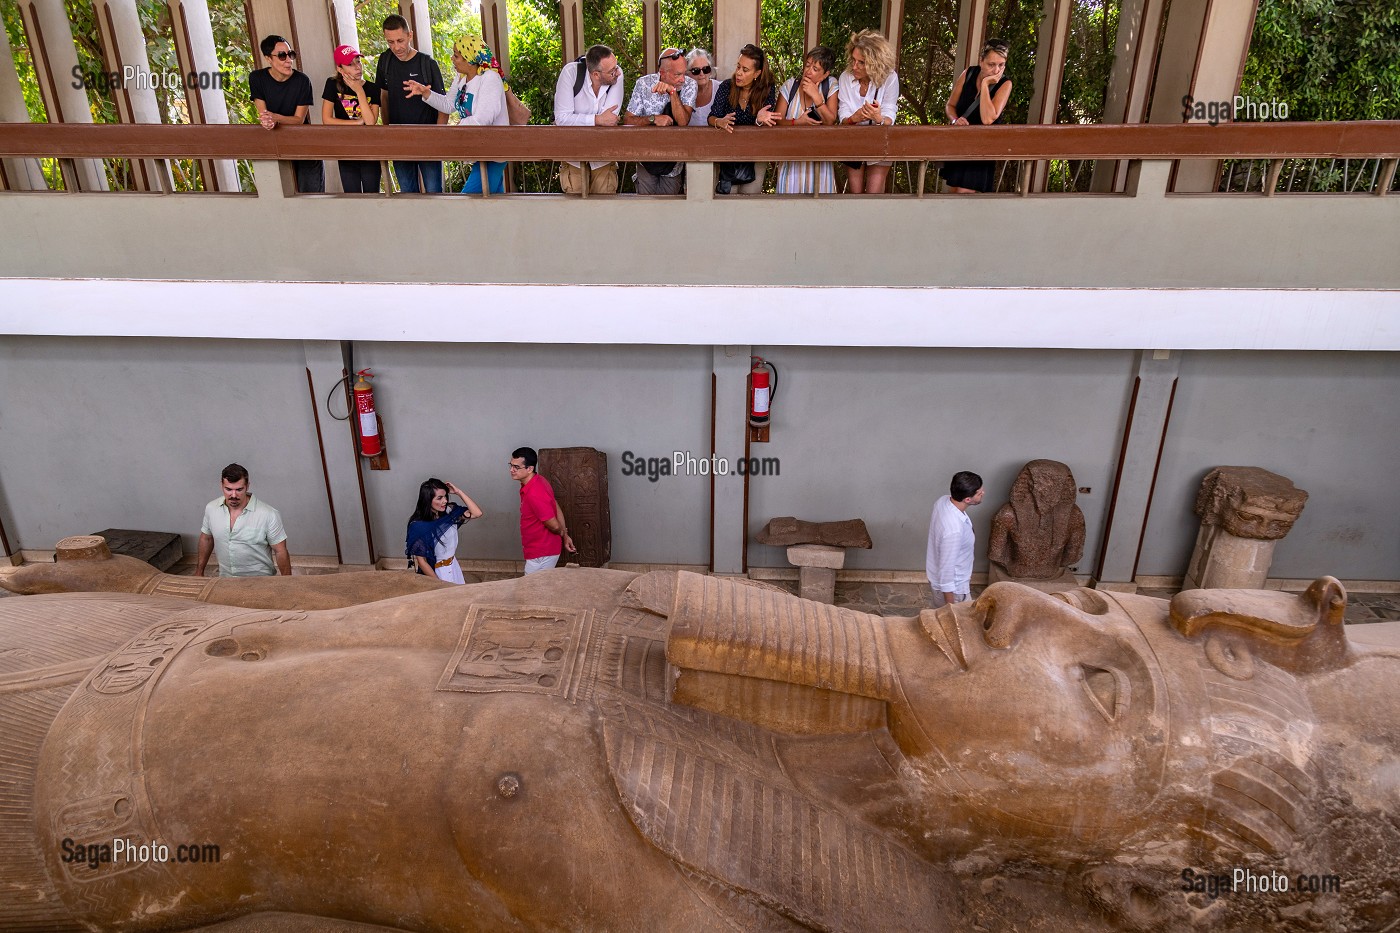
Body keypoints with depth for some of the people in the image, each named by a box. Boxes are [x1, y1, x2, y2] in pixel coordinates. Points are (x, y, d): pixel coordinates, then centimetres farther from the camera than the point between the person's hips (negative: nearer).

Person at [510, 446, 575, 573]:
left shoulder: (534, 494, -28)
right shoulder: (538, 481, 3)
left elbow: (554, 525, -23)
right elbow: (557, 509, 11)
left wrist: (562, 533, -1)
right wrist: (565, 536, 13)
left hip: (542, 554, -10)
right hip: (540, 550, 10)